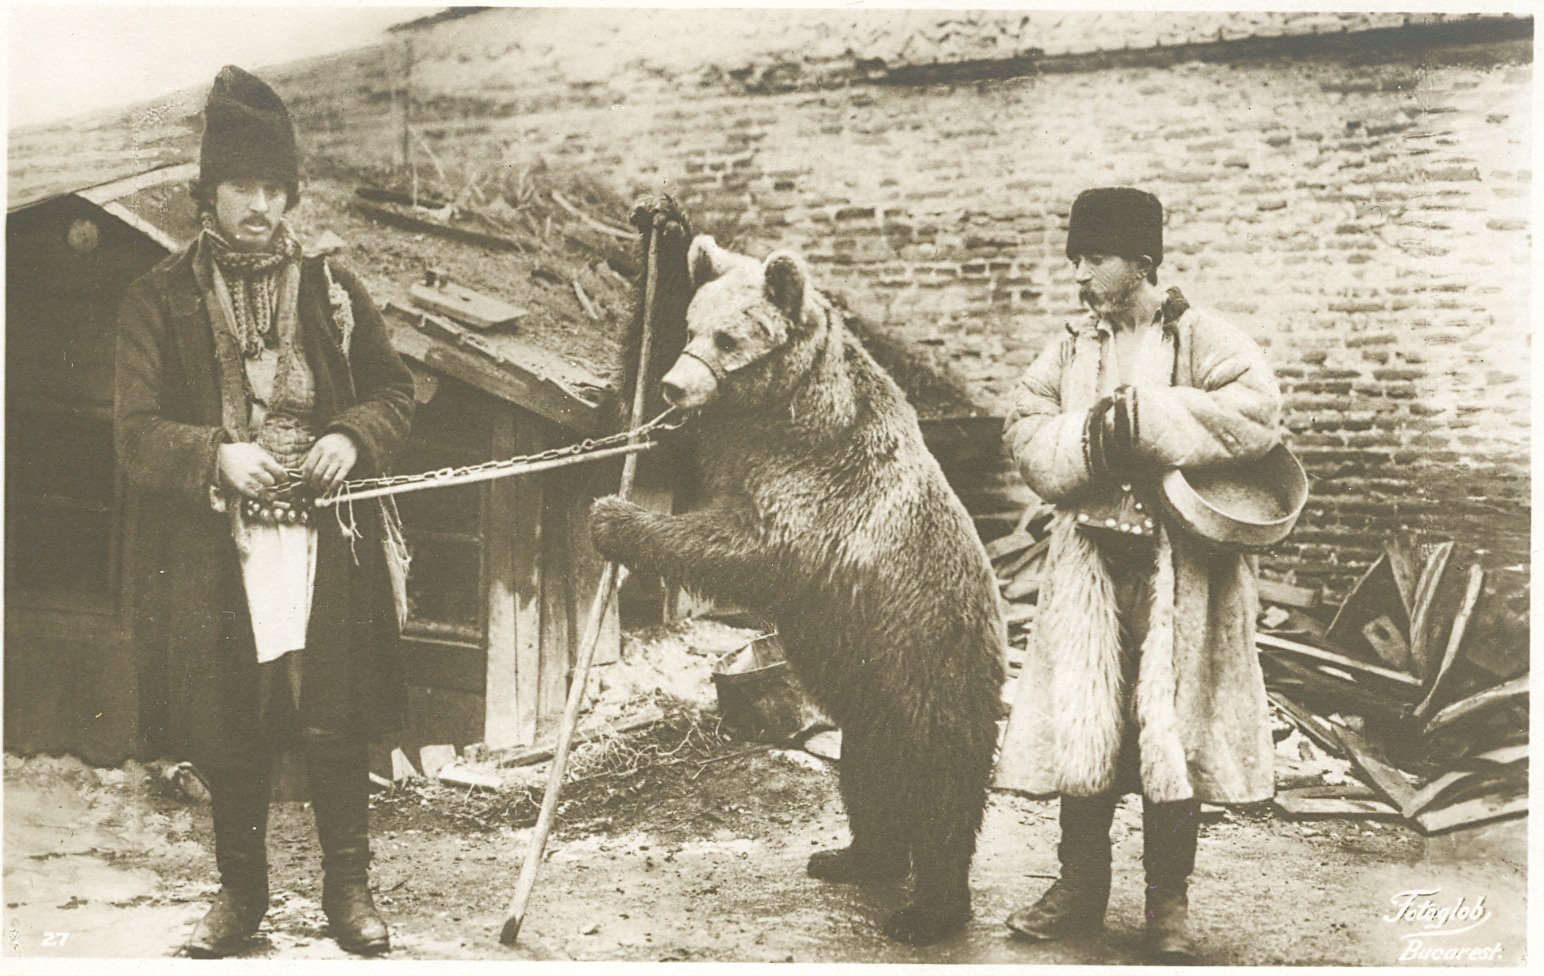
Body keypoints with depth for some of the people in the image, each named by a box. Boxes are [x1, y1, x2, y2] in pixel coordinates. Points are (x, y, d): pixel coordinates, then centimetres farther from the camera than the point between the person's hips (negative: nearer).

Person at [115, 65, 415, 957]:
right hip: (214, 551, 0)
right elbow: (136, 429, -2)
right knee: (231, 730, 8)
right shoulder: (160, 301, 3)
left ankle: (349, 886, 19)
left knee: (336, 723, 2)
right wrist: (214, 454, -20)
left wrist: (354, 437, -10)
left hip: (328, 546, 0)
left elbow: (396, 389, 11)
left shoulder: (333, 288, 7)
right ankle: (242, 891, 26)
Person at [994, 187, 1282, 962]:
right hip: (1089, 563, 4)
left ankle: (1169, 905, 16)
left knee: (1172, 726, 2)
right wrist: (1090, 435, -15)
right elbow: (1025, 434, 4)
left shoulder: (1201, 339, -2)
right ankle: (1080, 887, 20)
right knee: (1079, 723, 5)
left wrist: (1141, 418, -18)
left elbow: (1256, 411, -19)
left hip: (1180, 569, -4)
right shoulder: (1070, 350, 11)